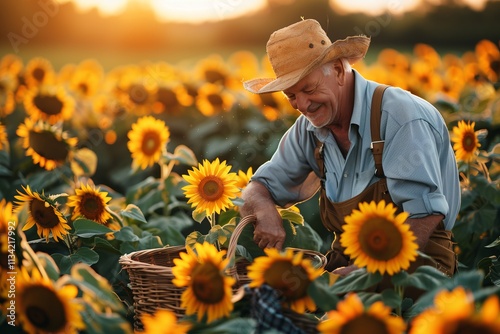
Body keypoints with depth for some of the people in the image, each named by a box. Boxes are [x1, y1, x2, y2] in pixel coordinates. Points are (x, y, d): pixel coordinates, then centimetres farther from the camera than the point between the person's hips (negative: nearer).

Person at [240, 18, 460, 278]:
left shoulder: (401, 117, -17)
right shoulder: (308, 130, 3)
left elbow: (425, 214, -21)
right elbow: (258, 190, 8)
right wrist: (265, 212, -16)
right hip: (346, 258, 6)